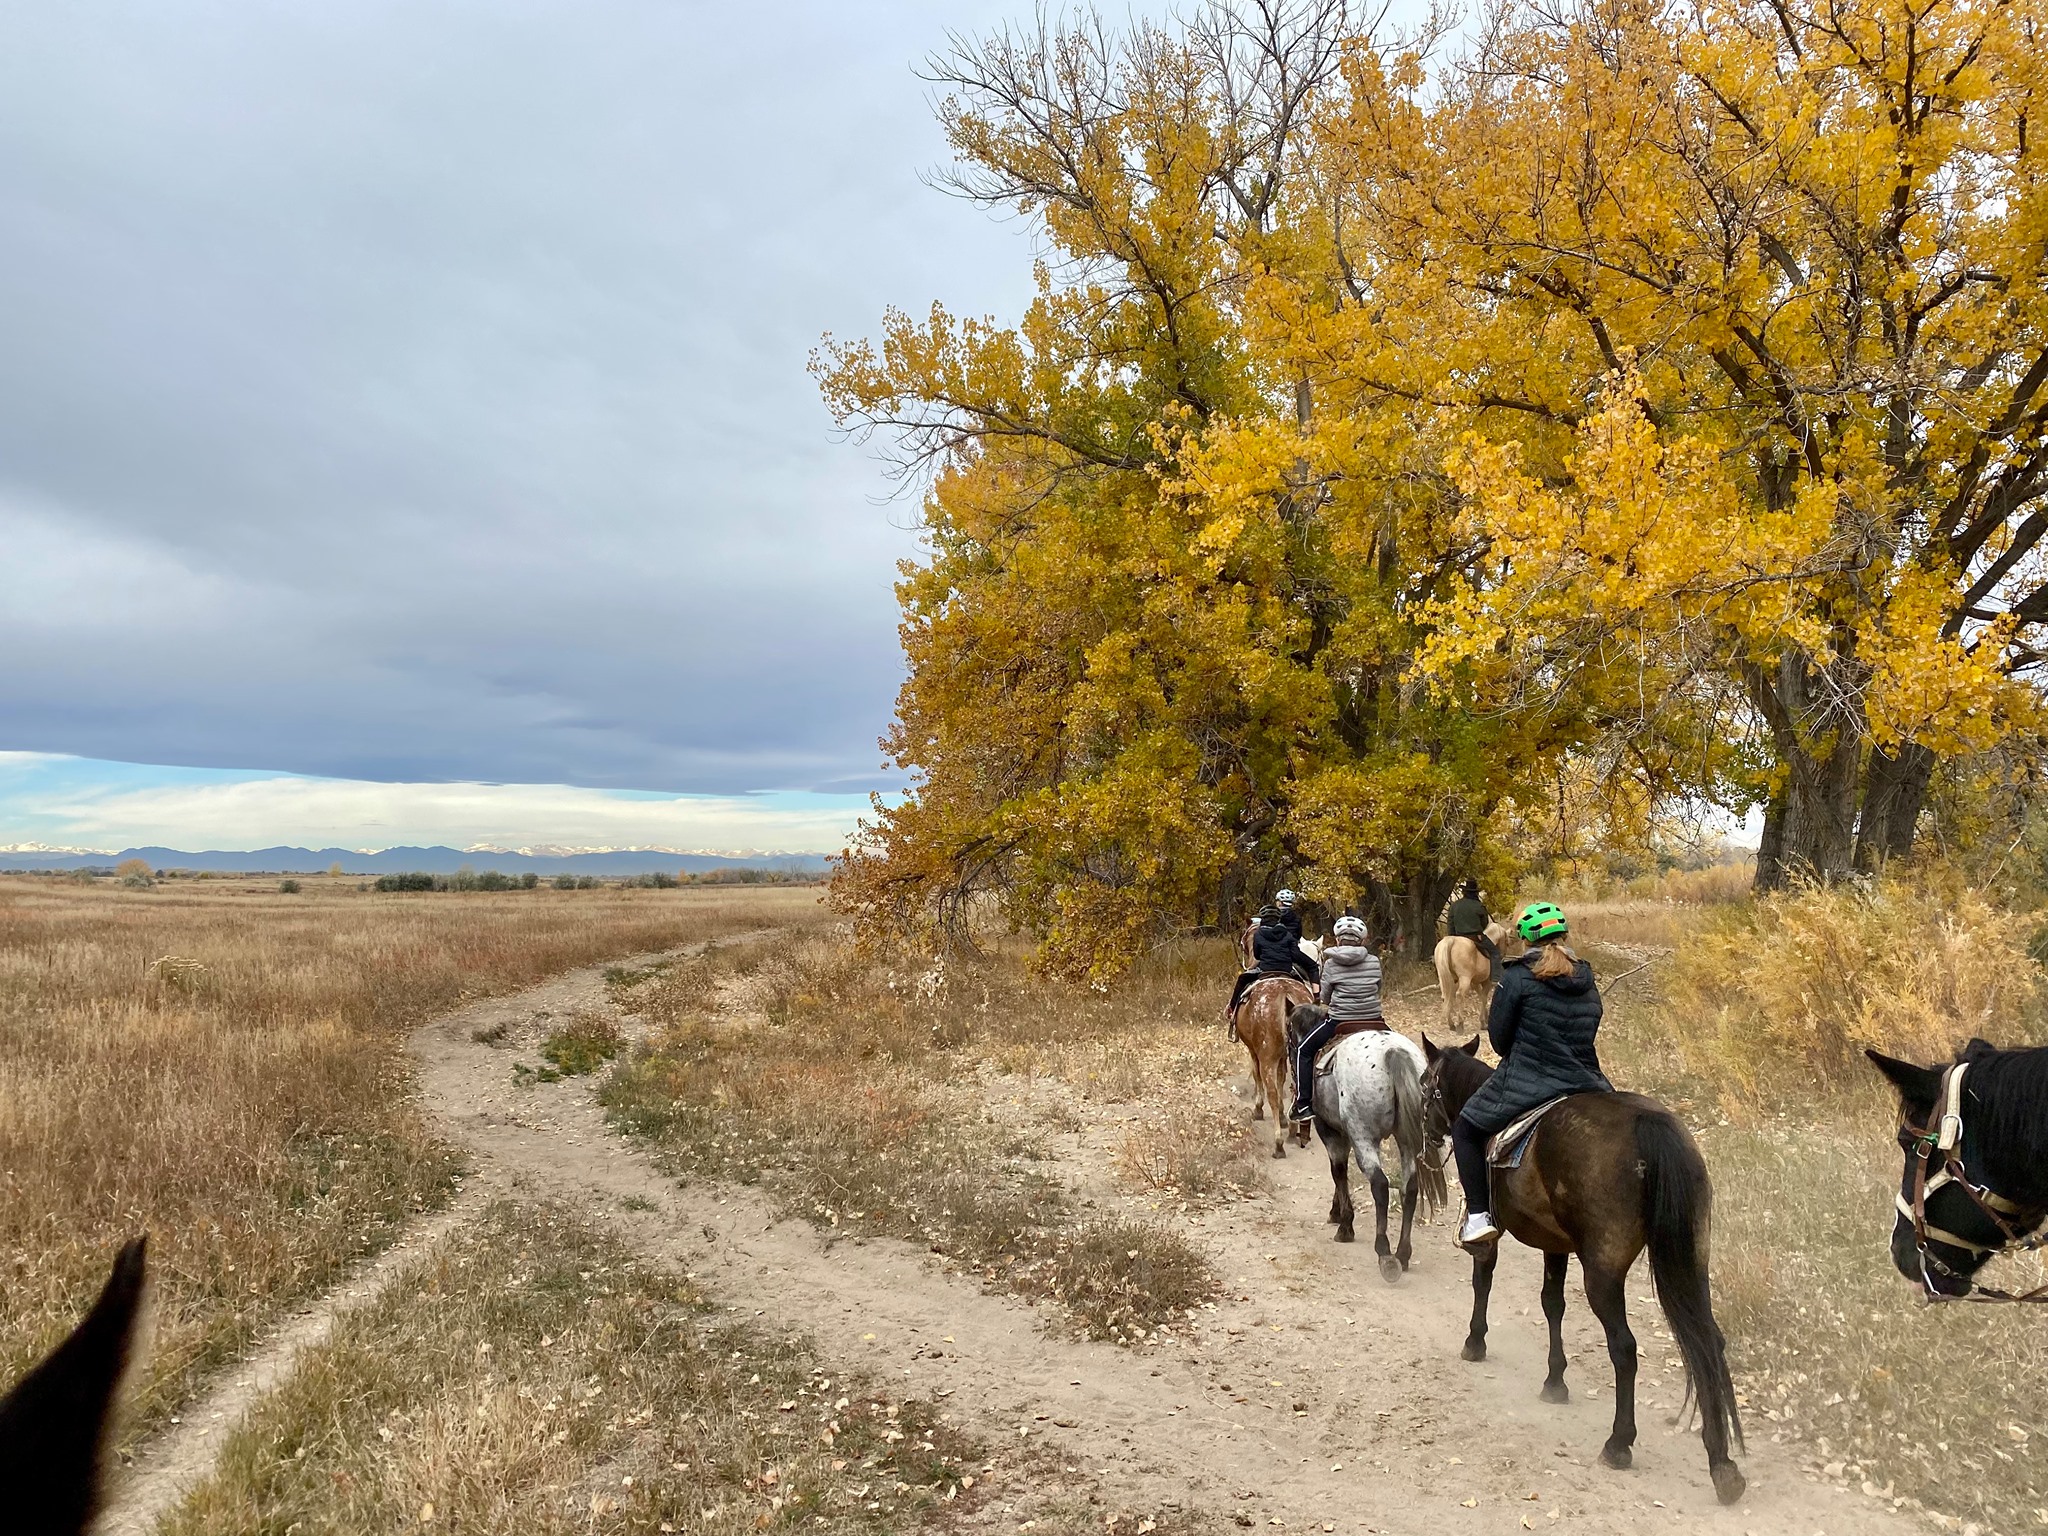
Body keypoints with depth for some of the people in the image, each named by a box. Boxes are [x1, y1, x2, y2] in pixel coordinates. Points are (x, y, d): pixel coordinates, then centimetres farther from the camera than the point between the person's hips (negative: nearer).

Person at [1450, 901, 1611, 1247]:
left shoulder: (1518, 976, -9)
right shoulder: (1588, 982, 9)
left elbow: (1499, 1039, -4)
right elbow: (1587, 1035, 14)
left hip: (1525, 1085, -5)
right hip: (1586, 1085, 5)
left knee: (1465, 1129, 15)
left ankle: (1478, 1215, 5)